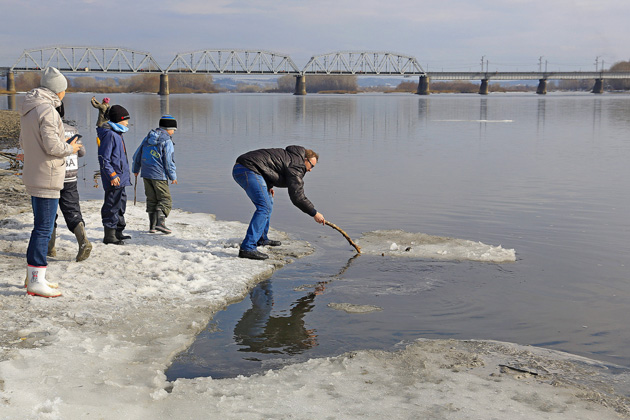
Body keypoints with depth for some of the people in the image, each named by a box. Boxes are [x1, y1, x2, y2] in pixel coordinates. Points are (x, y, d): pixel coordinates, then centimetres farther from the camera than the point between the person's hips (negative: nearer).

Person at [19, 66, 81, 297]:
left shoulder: (28, 110, 14)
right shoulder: (47, 110, -17)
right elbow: (52, 145, -23)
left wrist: (64, 146, 18)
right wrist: (70, 148, -4)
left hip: (34, 177, 10)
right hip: (46, 178, -10)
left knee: (41, 227, 17)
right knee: (43, 229, -6)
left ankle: (32, 276, 24)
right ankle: (36, 281, -2)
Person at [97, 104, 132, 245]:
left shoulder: (117, 134, 17)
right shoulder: (109, 134, -14)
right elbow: (103, 158, -19)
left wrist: (126, 175, 25)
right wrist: (112, 175, -22)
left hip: (121, 179, 11)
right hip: (114, 180, -11)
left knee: (120, 205, 17)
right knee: (112, 206, -6)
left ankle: (118, 232, 28)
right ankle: (109, 235, -1)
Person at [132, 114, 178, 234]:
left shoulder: (148, 137, 12)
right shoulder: (167, 141, -11)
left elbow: (137, 155, 18)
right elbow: (169, 161, -13)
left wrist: (135, 169, 30)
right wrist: (173, 177, -3)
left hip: (146, 174, 7)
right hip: (159, 175, -7)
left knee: (151, 199, 13)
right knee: (165, 199, -1)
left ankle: (152, 225, 11)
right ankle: (160, 222, -16)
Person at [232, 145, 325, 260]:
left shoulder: (288, 157, 23)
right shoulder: (296, 166, -6)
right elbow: (297, 197, -10)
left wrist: (268, 186, 24)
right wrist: (314, 213, -4)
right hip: (247, 170, -11)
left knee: (268, 203, 22)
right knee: (264, 207, -15)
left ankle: (261, 239, 32)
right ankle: (247, 248, -22)